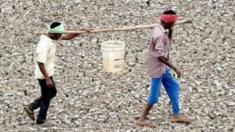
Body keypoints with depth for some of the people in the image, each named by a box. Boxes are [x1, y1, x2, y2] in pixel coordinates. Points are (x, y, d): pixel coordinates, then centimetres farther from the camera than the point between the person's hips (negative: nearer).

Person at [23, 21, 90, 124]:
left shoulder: (52, 38, -1)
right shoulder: (44, 45, -28)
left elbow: (67, 37, 8)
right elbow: (40, 63, -28)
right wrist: (47, 79, -27)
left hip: (48, 73, 9)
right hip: (44, 75, -9)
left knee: (52, 92, 22)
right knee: (47, 96, 7)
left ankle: (31, 107, 24)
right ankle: (41, 119, 24)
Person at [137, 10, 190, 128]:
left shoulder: (161, 30, 3)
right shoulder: (159, 35, -26)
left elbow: (168, 42, 20)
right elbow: (160, 56, -29)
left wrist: (170, 30, 2)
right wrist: (175, 68, -27)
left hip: (163, 68, 10)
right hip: (157, 69, -10)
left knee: (174, 86, 17)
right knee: (154, 96, -1)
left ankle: (176, 115, 24)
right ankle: (142, 119, 10)